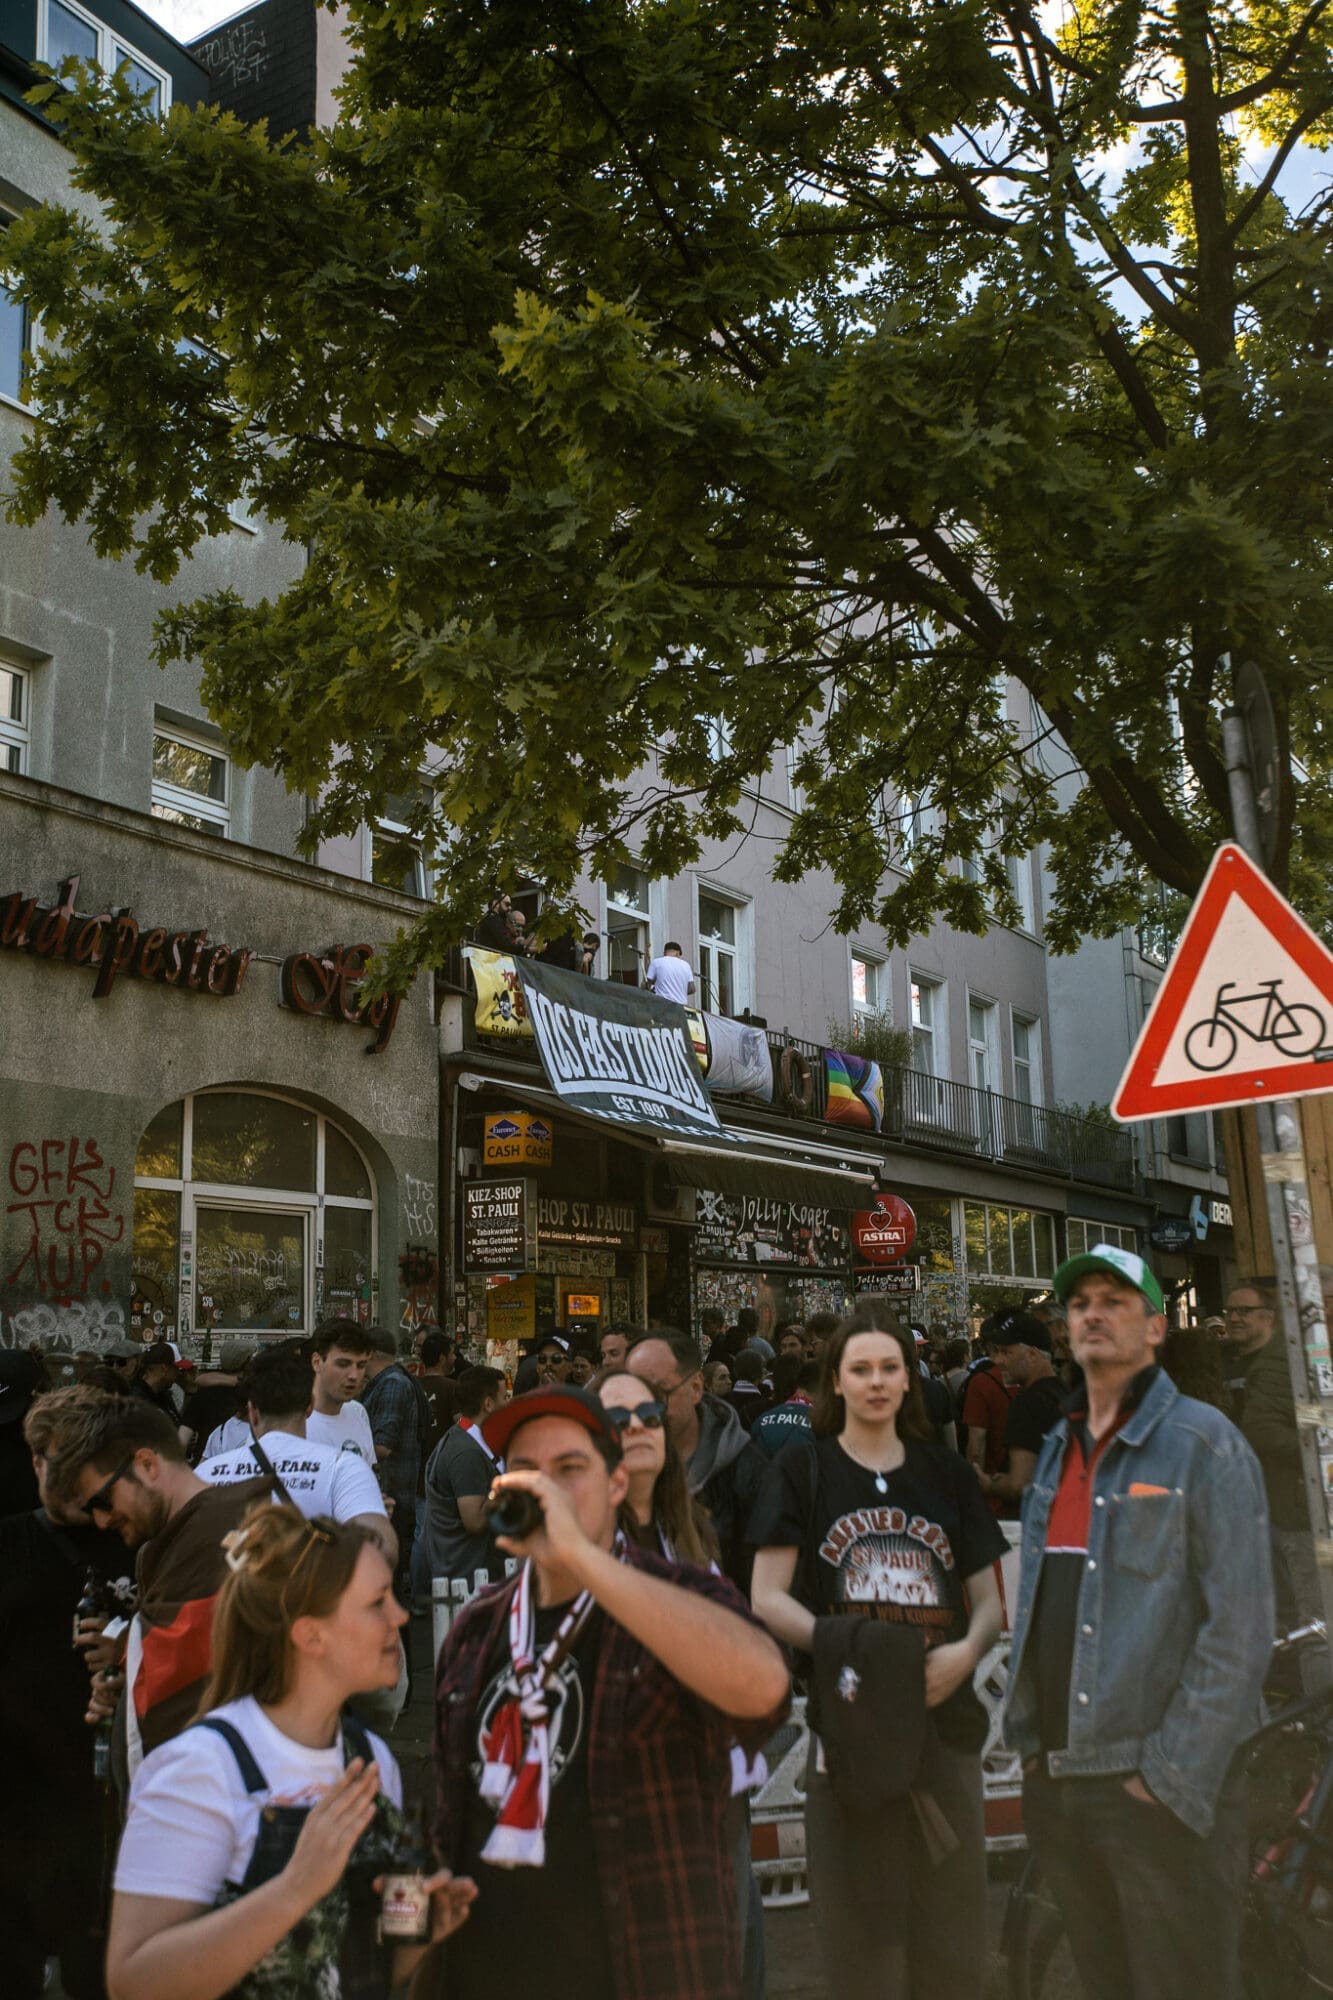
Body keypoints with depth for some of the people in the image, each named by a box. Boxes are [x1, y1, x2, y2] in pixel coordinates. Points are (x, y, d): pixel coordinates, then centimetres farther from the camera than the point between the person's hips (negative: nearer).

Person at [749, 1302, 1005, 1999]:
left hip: (944, 1720, 3)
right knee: (862, 1941, 2)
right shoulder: (802, 1469, 3)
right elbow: (767, 1600, -2)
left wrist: (967, 1650, -9)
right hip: (849, 1718, -3)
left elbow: (988, 1598, 13)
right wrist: (844, 1647, -18)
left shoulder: (947, 1473, 12)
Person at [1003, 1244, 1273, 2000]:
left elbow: (1240, 1627, -15)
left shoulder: (1204, 1442, -9)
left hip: (1163, 1791, -6)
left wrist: (1174, 1777, -17)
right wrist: (1029, 1739, 8)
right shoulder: (1056, 1453, 12)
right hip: (1057, 1785, 6)